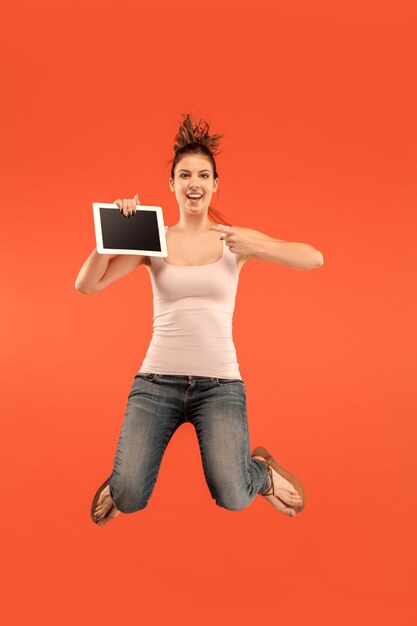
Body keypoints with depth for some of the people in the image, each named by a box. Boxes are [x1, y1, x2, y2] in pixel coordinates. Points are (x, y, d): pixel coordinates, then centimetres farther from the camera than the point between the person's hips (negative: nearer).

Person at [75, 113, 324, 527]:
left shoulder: (234, 239, 3)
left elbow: (315, 259, -7)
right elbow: (85, 285, -4)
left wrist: (255, 247, -22)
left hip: (219, 382, 0)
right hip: (157, 379, 1)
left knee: (232, 500, -16)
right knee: (129, 500, -12)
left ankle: (261, 470, 20)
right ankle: (122, 480, 26)